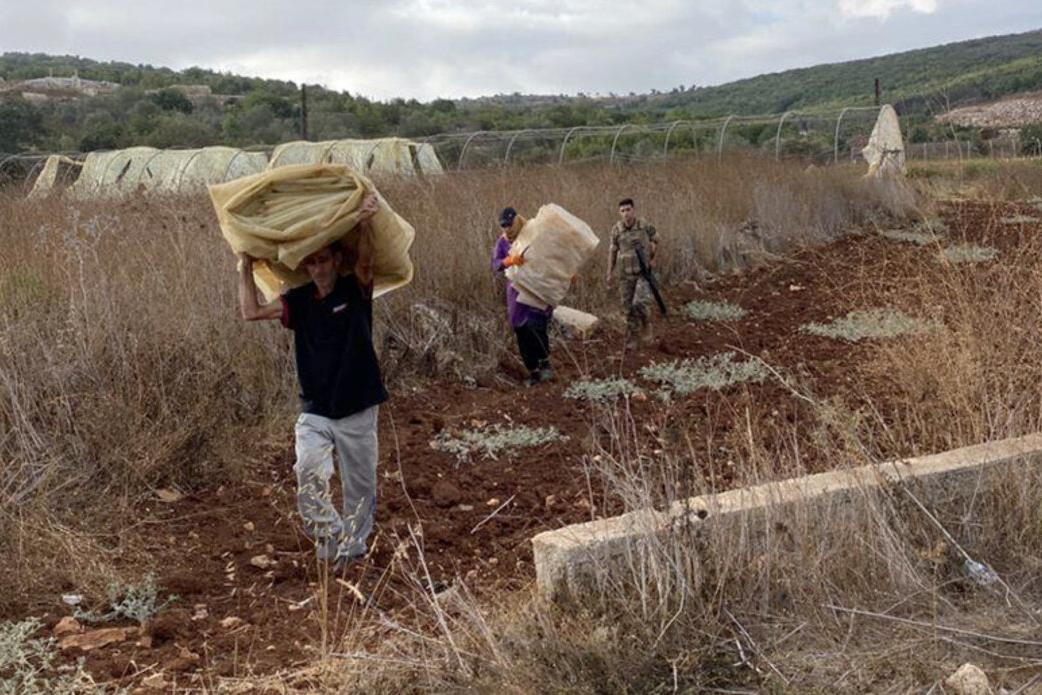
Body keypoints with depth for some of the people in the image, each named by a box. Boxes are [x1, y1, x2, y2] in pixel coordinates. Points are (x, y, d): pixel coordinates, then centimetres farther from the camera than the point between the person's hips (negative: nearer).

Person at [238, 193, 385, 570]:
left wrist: (365, 224, -42)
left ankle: (352, 549, 27)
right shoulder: (299, 300, 5)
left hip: (357, 411, -2)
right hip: (314, 412, 2)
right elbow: (251, 311, -3)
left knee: (360, 488, 9)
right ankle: (331, 540, -6)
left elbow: (365, 262, -25)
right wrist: (246, 265, -4)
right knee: (308, 474, -21)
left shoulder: (355, 290, -4)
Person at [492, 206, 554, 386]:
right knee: (521, 333, 4)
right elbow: (496, 265, -12)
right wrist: (511, 260, -31)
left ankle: (545, 363, 1)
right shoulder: (502, 242, 2)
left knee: (536, 325, -21)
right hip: (517, 292, 3)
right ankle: (533, 372, 16)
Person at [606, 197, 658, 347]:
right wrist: (610, 273, 8)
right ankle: (632, 339, 22)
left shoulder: (645, 225, -12)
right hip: (625, 275, 2)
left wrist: (652, 258, 2)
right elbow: (612, 251, 8)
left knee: (639, 303, -19)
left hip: (644, 273, -2)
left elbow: (656, 240, 9)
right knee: (629, 308, 6)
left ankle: (646, 324, 12)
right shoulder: (616, 229, -6)